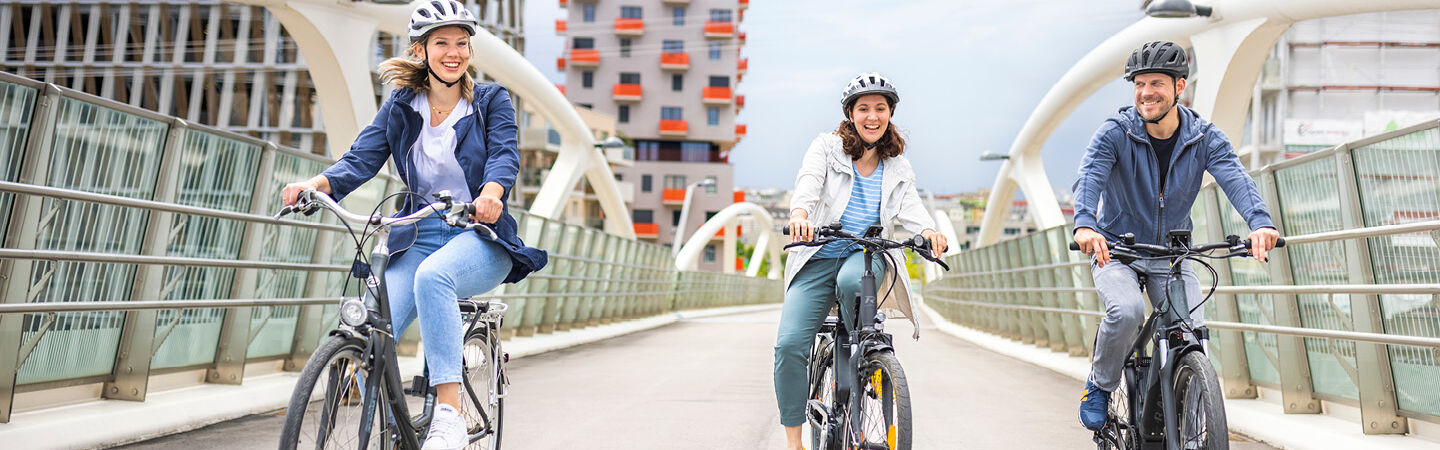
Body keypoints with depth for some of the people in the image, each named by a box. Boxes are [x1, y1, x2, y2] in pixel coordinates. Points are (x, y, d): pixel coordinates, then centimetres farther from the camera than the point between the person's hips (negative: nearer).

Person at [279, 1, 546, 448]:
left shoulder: (491, 101, 4)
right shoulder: (401, 106, 11)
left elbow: (504, 155, -13)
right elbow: (361, 159, -1)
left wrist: (491, 193, -37)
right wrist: (315, 184, -23)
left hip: (480, 236, -3)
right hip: (418, 239, 3)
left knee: (432, 275, -38)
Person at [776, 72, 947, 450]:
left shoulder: (898, 168, 14)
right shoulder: (826, 147, 5)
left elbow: (910, 207, -2)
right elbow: (808, 183, -14)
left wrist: (927, 230, -26)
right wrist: (800, 213, -37)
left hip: (866, 254, 1)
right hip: (819, 256, -1)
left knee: (851, 281, -38)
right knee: (790, 344, -16)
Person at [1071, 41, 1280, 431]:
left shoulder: (1204, 138, -5)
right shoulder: (1115, 134, -12)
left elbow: (1235, 178, -22)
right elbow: (1089, 178, -30)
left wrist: (1260, 223, -44)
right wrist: (1084, 225, -51)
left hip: (1173, 254, 3)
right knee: (1127, 312, -31)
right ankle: (1099, 386, -4)